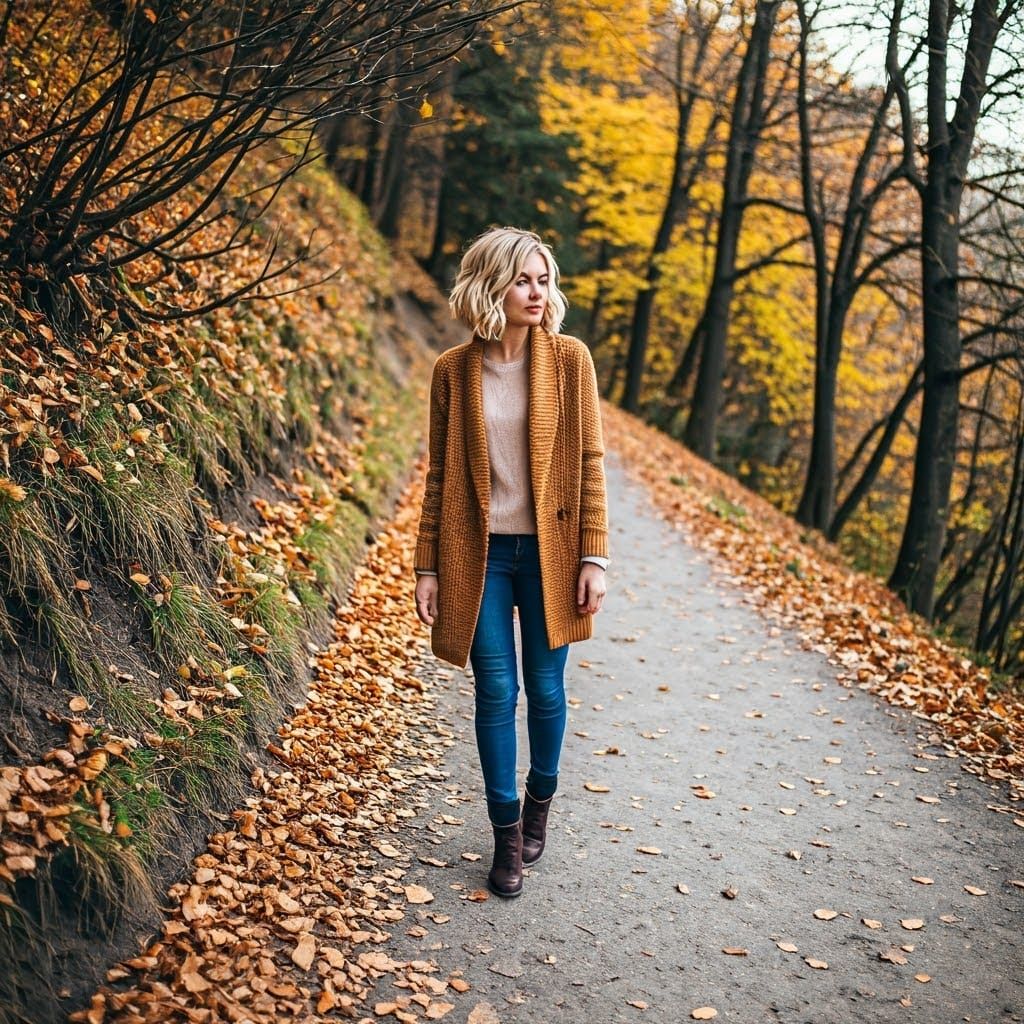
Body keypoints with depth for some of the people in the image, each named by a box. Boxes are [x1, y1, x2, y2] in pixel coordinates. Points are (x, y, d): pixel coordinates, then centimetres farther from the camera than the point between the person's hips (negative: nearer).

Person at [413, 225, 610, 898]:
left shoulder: (569, 359, -2)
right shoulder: (454, 370, 0)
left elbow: (590, 461, -2)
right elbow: (440, 474, 4)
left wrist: (595, 556, -7)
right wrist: (428, 566, 1)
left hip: (550, 551, 0)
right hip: (480, 554, 0)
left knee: (546, 689, 11)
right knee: (496, 692, 4)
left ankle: (540, 801, 36)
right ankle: (507, 829, 20)